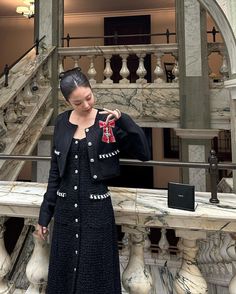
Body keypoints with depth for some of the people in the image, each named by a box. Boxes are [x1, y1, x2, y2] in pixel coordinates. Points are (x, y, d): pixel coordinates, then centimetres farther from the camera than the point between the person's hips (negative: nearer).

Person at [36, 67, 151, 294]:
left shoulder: (109, 122, -7)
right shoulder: (62, 122, 1)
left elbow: (144, 154, -14)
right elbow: (55, 171, 6)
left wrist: (124, 120, -24)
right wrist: (45, 213, 7)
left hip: (97, 209, -3)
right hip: (66, 209, 3)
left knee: (96, 274, 11)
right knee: (64, 272, 16)